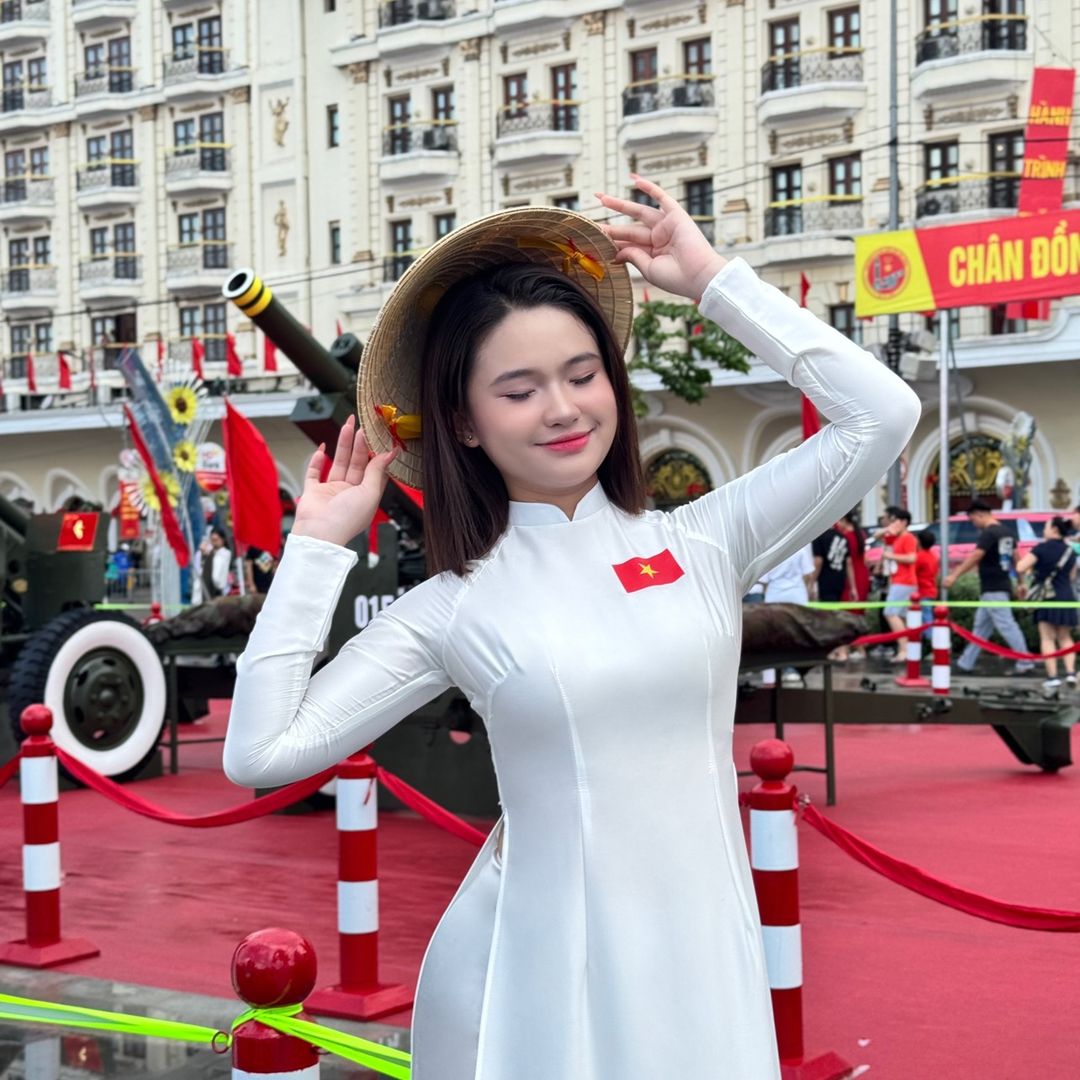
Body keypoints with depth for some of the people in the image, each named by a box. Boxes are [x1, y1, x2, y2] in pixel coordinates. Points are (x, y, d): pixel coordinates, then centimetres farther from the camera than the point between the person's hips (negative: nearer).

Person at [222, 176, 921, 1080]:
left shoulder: (703, 543, 2)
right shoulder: (453, 608, -2)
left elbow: (883, 416, -5)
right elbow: (263, 752, -5)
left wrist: (716, 281, -1)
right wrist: (319, 547, -2)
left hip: (703, 954, 2)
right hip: (537, 971, -1)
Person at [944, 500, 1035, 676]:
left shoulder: (988, 534, -15)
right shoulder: (1007, 533, 13)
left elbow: (975, 557, -23)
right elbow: (1016, 558, 17)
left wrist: (954, 575, -24)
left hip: (992, 589, -10)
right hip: (1003, 586, 10)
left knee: (1006, 625, -8)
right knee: (981, 626, 13)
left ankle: (1025, 663, -7)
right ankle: (966, 663, 18)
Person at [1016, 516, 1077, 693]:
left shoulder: (1042, 548, -9)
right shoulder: (1069, 551, 9)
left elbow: (1020, 568, -13)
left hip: (1047, 598, -5)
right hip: (1066, 597, 5)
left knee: (1047, 638, -1)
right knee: (1065, 637, 15)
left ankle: (1052, 676, -8)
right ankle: (1070, 672, 2)